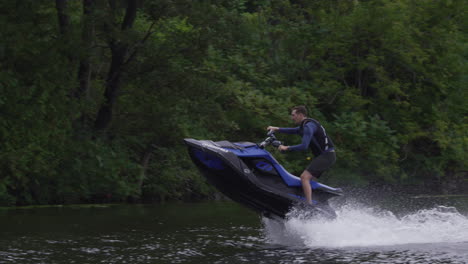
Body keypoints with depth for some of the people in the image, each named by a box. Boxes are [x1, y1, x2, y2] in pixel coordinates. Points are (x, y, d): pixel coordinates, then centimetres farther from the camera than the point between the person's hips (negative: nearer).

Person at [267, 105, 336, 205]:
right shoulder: (305, 125, 18)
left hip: (327, 155, -11)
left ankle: (309, 206, -28)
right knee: (310, 180, 14)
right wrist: (277, 129, 27)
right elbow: (293, 130, 35)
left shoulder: (308, 126, -15)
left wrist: (287, 148, -17)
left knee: (305, 177, -20)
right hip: (322, 156, 11)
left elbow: (304, 146, -24)